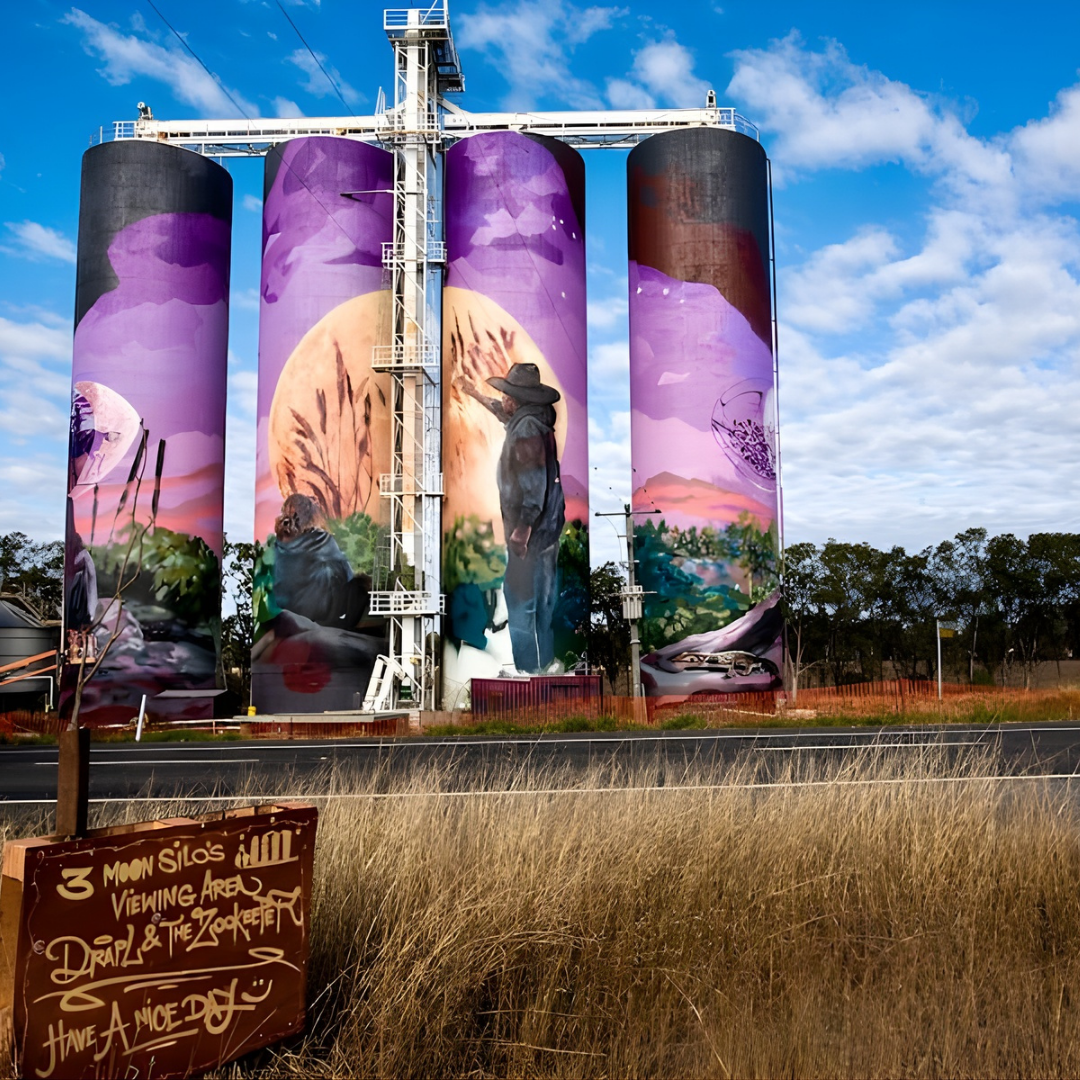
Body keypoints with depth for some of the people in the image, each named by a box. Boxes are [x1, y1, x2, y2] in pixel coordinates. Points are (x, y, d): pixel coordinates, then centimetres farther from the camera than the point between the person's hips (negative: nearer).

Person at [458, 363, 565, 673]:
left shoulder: (527, 429, -22)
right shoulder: (532, 419, 7)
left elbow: (534, 484, -27)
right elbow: (504, 413, 30)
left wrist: (521, 531, -25)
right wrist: (474, 393, 40)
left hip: (530, 532, -10)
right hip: (547, 527, 10)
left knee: (521, 604, 0)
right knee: (541, 600, 19)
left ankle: (530, 670, 8)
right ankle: (543, 661, 32)